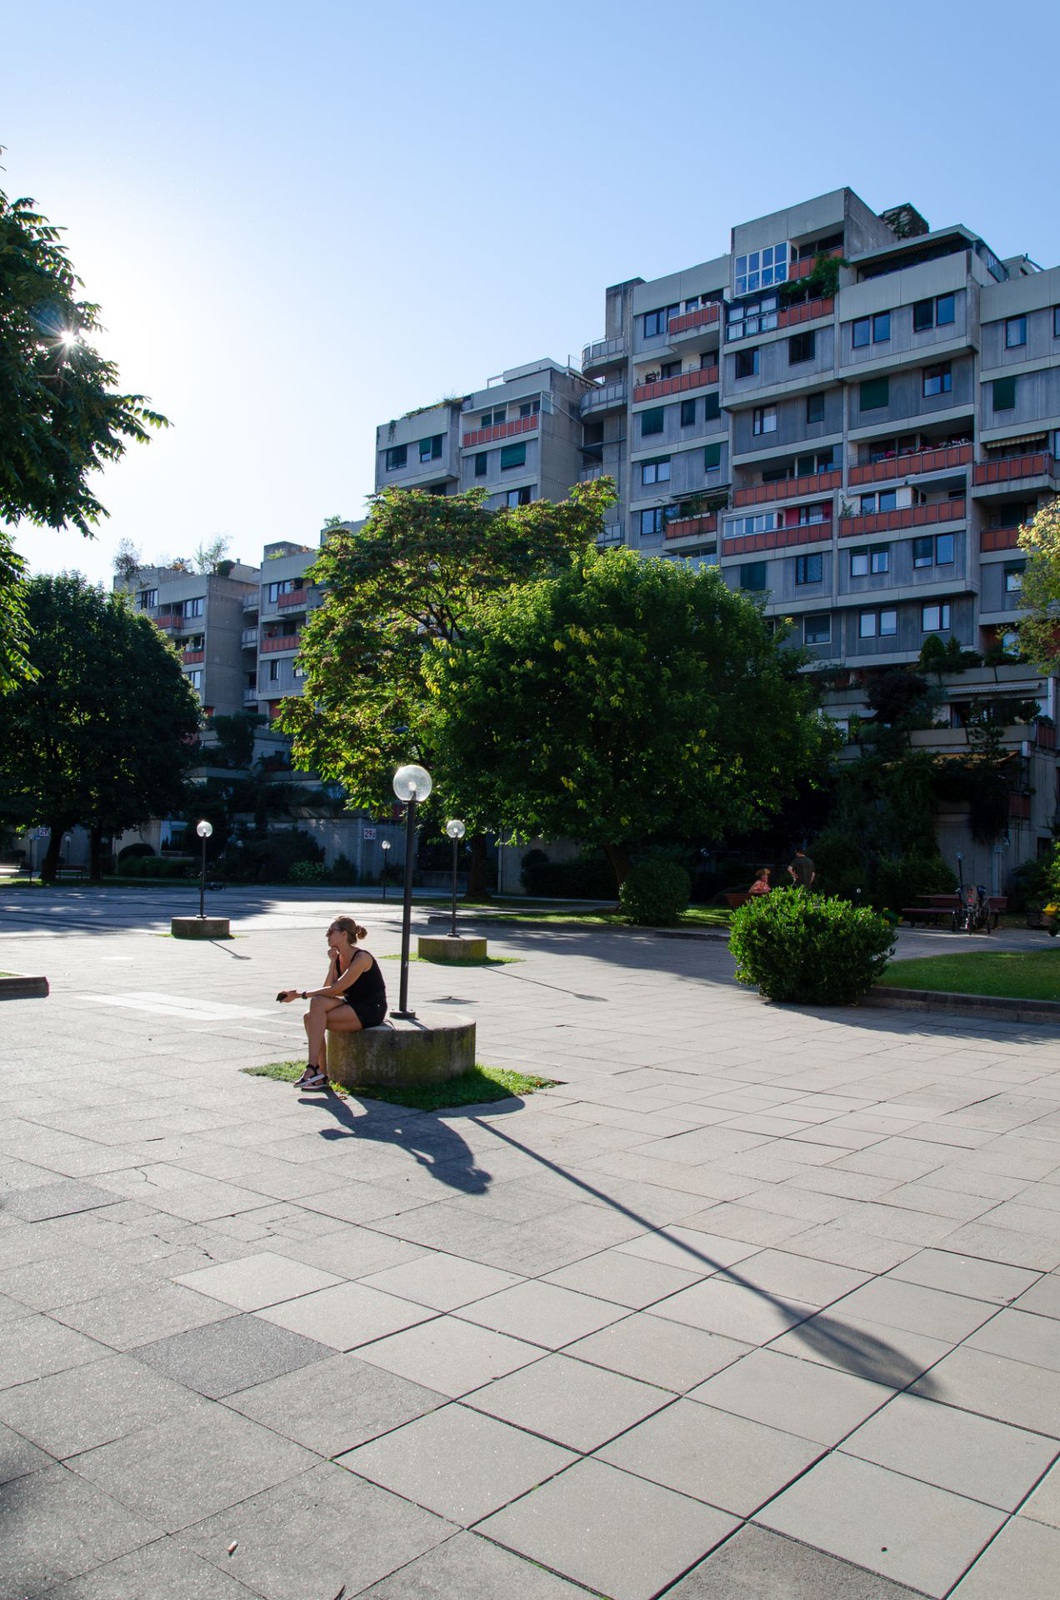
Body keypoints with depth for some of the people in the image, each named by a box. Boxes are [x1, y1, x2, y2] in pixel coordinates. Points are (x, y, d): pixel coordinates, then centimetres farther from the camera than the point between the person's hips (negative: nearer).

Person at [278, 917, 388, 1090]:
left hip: (370, 1010, -8)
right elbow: (327, 988, -2)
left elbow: (335, 990, -23)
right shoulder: (338, 958, 7)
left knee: (318, 1002, -25)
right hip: (352, 1006, 8)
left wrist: (300, 994, -21)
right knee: (310, 1017, -15)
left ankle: (313, 1069, -24)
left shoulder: (361, 958, -18)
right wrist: (332, 963, -10)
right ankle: (321, 1075, -13)